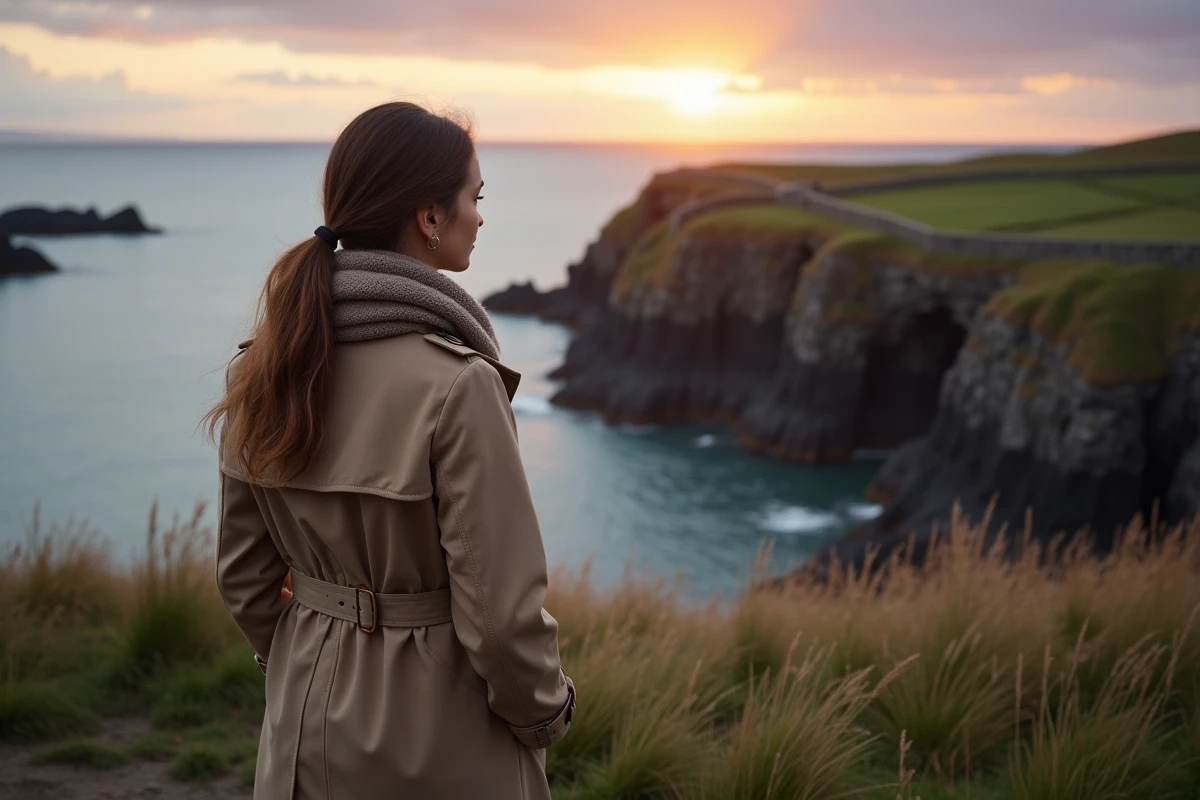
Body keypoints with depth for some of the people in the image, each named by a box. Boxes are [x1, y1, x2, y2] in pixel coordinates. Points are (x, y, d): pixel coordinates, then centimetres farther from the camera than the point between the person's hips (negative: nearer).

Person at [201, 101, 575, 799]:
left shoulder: (264, 365, -5)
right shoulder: (457, 383, -25)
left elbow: (244, 577, 4)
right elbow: (500, 608, -22)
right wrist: (546, 709, -4)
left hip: (307, 723, 6)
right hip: (438, 743, -6)